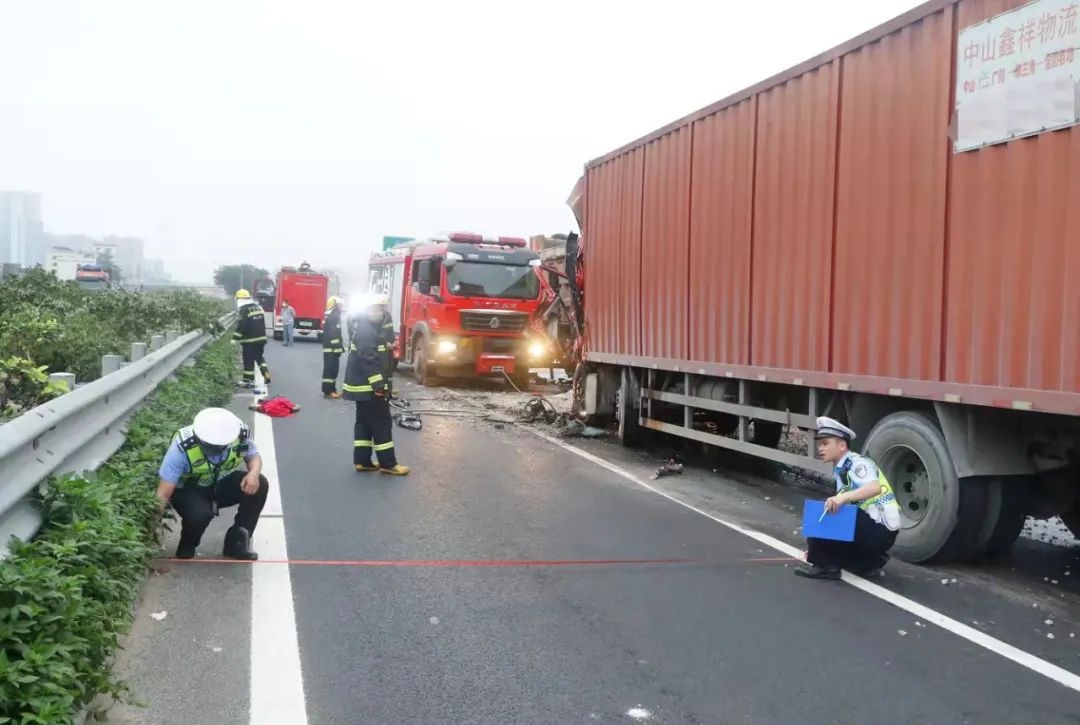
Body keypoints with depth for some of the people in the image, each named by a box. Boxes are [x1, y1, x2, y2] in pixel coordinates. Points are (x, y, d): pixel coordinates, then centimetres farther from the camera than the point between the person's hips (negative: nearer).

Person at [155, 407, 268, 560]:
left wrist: (254, 473, -27)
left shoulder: (240, 433, -25)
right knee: (199, 513, -36)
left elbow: (254, 456, -4)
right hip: (189, 490, -3)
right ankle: (187, 546, 1)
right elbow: (165, 490, -28)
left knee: (259, 485, -22)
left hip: (222, 484, 4)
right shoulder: (183, 446, -33)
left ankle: (236, 542, -8)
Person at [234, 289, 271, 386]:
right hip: (261, 338, 7)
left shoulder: (243, 310, -13)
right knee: (259, 357, 20)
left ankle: (248, 381, 6)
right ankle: (267, 375, 10)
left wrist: (235, 338, -14)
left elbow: (241, 326, -19)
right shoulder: (258, 307, 11)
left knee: (248, 360, 2)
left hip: (249, 341, -7)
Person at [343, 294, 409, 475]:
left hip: (362, 385, 11)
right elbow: (369, 360, -25)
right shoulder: (366, 330, -18)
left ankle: (362, 461, 14)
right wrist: (378, 385, -28)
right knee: (381, 422, -6)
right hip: (368, 386, -11)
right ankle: (387, 463, -2)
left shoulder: (366, 328, 16)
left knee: (364, 422, 12)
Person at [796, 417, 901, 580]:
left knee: (822, 513, -19)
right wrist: (817, 547, 15)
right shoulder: (841, 469, 14)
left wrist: (843, 497, -47)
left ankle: (824, 566, -12)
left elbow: (875, 487, -34)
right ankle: (869, 560, 11)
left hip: (880, 530, -10)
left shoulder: (856, 463, -12)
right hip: (868, 528, 10)